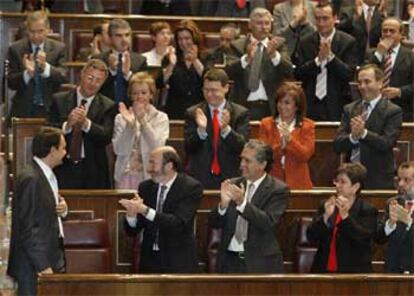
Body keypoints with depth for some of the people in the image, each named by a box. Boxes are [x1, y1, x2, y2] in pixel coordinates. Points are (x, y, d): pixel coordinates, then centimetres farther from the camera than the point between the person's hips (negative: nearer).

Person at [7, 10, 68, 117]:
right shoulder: (15, 49, -1)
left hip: (50, 109, 0)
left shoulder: (59, 48, 0)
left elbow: (63, 77, -12)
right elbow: (11, 83, -5)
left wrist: (45, 67, -31)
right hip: (23, 110, 0)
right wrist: (27, 73, -26)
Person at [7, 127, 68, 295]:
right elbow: (27, 228, -18)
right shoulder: (30, 179, -16)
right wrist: (42, 266, -20)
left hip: (52, 258, 9)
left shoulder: (47, 175, 13)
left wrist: (62, 209, 1)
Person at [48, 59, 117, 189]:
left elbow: (106, 137, -10)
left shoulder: (108, 106, 4)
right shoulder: (59, 100, 6)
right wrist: (67, 124, -20)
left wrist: (86, 123, -25)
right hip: (63, 169, 0)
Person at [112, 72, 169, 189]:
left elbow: (158, 148, -11)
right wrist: (129, 125, -15)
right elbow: (119, 150, -3)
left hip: (150, 175, -1)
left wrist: (143, 121, -18)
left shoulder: (161, 118, 5)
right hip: (126, 175, 1)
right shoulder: (121, 118, 7)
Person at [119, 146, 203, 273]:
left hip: (178, 263, -4)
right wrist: (131, 215, -18)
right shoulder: (145, 187, 5)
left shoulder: (191, 187, -10)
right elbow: (132, 231, 4)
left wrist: (146, 210, -31)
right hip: (150, 260, 4)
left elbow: (179, 224, -23)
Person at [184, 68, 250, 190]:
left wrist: (226, 129, -26)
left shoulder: (240, 113, 2)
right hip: (200, 179, 0)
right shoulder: (193, 113, 4)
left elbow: (242, 146, -8)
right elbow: (188, 148, -3)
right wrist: (201, 130, -22)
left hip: (230, 178, 0)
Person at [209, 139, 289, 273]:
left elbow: (269, 222, -19)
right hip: (230, 260, 3)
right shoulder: (233, 185, 7)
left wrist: (242, 203, -29)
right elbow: (214, 223, 5)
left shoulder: (278, 189, -5)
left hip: (260, 263, -3)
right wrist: (223, 204, -16)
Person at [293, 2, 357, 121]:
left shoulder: (348, 42, 1)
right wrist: (318, 60, -13)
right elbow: (298, 73, 1)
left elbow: (349, 74, -6)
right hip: (311, 105, 2)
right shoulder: (305, 42, 7)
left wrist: (330, 56, -16)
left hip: (337, 104, -2)